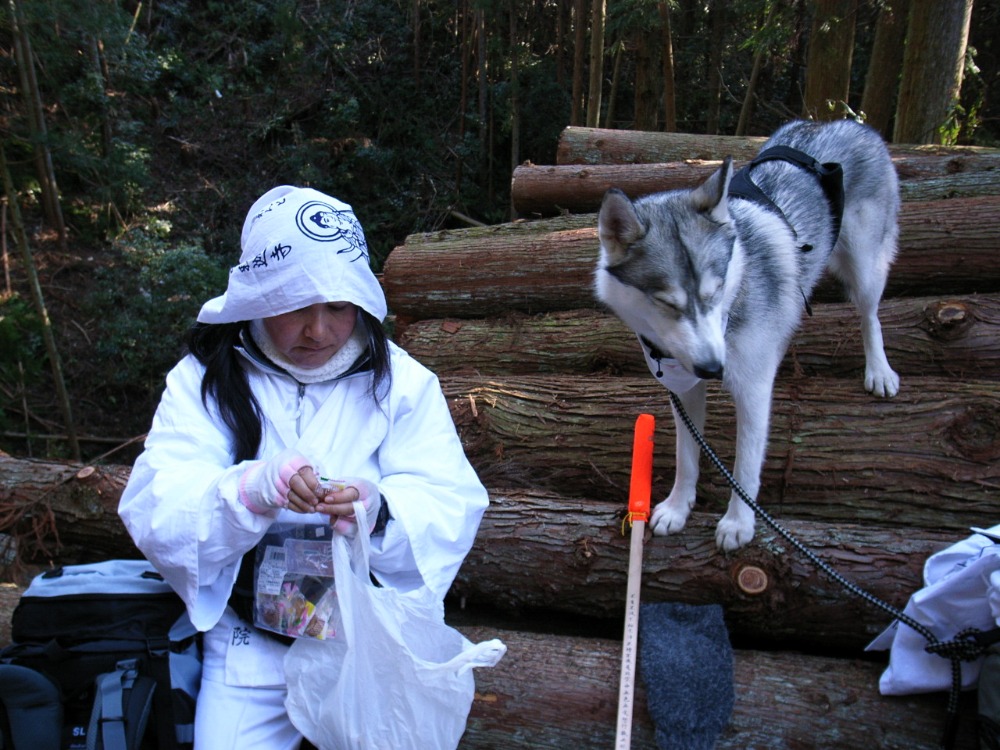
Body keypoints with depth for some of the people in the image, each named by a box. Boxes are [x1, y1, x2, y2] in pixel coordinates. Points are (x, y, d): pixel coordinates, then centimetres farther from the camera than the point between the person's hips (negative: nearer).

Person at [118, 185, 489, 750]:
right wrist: (253, 490, -33)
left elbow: (454, 508, -11)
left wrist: (379, 512, -33)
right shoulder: (206, 380, -2)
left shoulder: (400, 380, -2)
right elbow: (153, 515, -13)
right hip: (252, 642, 1)